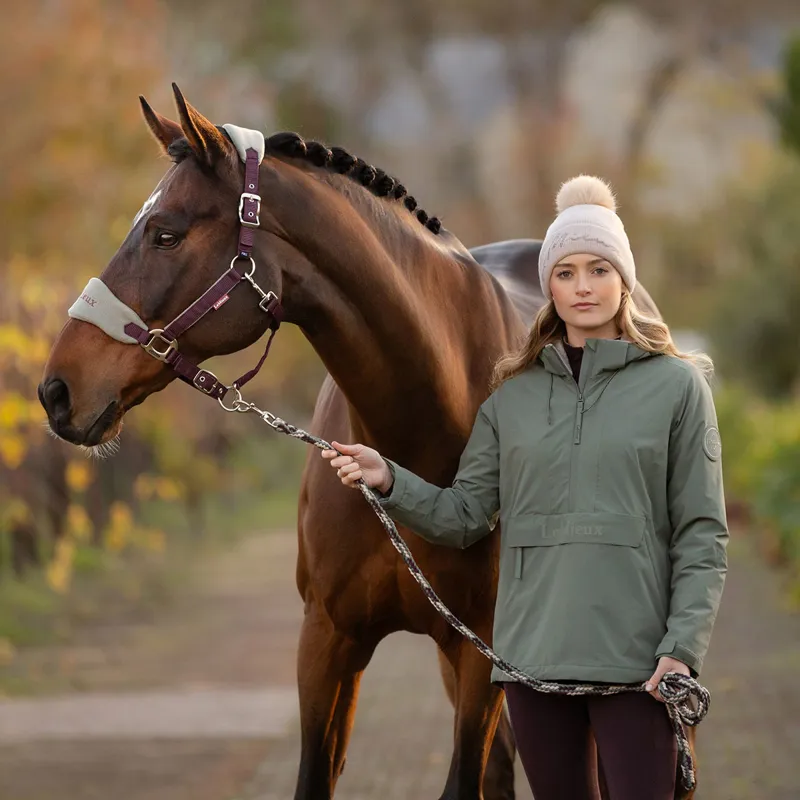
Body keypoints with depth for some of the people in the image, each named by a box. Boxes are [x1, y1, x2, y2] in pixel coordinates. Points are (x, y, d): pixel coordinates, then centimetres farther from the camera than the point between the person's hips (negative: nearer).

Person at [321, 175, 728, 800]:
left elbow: (702, 534, -2)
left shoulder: (678, 385, 1)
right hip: (533, 653, 3)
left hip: (634, 656, -3)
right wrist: (389, 481, -9)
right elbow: (465, 516, 7)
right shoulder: (513, 394, 10)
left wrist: (683, 648, -11)